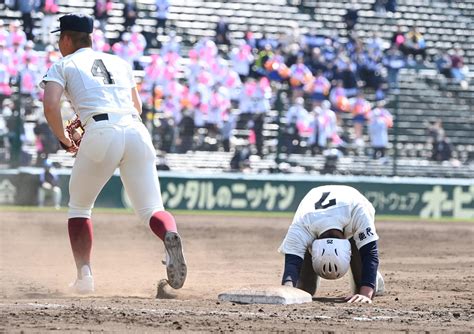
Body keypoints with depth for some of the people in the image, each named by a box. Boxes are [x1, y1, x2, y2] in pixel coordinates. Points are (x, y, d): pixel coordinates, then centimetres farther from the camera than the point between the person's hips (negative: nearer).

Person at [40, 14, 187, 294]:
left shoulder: (63, 66, 15)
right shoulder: (120, 63, 29)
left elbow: (51, 104, -2)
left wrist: (64, 138, 11)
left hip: (101, 134, -3)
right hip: (137, 131, 3)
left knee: (79, 207, 17)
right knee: (151, 209, 0)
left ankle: (84, 272, 3)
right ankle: (169, 234, -35)